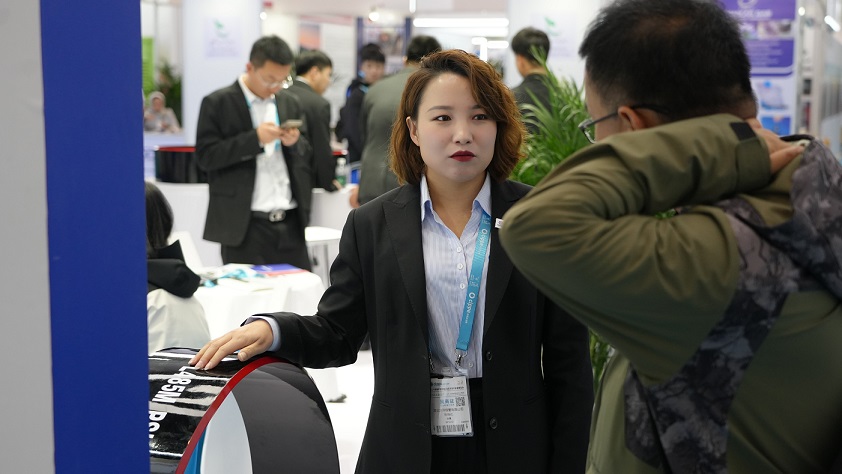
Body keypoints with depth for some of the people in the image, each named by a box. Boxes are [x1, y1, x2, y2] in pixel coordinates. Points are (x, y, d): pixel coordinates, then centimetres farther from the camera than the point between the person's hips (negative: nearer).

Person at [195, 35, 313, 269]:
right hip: (244, 224, -4)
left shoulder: (290, 103, 15)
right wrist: (255, 138, -17)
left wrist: (295, 143, -5)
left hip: (290, 223, 5)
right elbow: (205, 156, -9)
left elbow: (308, 158, 18)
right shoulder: (217, 103, -1)